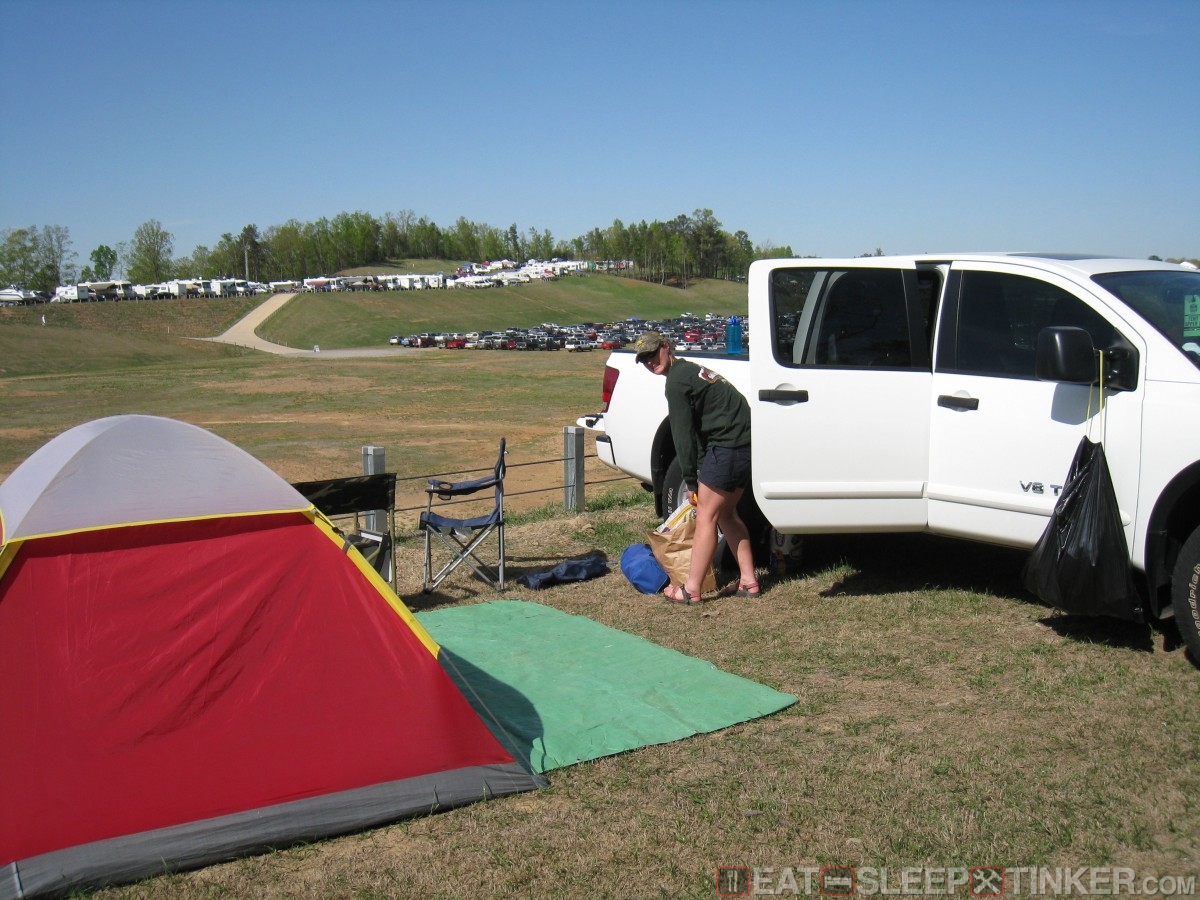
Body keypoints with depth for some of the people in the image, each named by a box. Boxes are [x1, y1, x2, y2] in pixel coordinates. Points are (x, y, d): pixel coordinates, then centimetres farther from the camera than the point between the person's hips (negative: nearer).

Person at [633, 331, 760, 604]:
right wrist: (696, 477, 20)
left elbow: (683, 435, -9)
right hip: (746, 445, 10)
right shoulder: (689, 370, 22)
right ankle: (748, 581, 21)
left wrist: (691, 481, -3)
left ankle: (691, 590, 0)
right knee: (726, 513, 19)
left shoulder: (676, 381, -9)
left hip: (727, 446, -10)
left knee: (706, 516, -4)